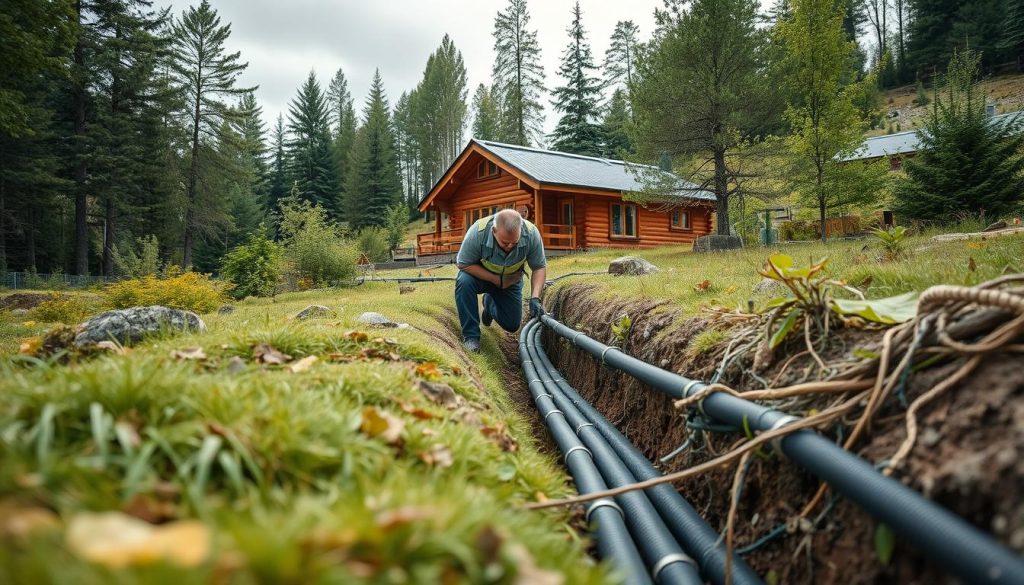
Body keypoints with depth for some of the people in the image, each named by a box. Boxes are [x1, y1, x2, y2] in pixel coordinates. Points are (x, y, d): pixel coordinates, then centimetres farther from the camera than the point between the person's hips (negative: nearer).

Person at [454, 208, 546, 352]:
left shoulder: (531, 233, -31)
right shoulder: (478, 232, -37)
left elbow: (539, 267, -20)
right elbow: (463, 264, -26)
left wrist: (535, 298, -33)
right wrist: (495, 279, -30)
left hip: (510, 280, 3)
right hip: (480, 274, -2)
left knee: (512, 325, 2)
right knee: (464, 281, -35)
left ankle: (490, 302, 34)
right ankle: (470, 335, -19)